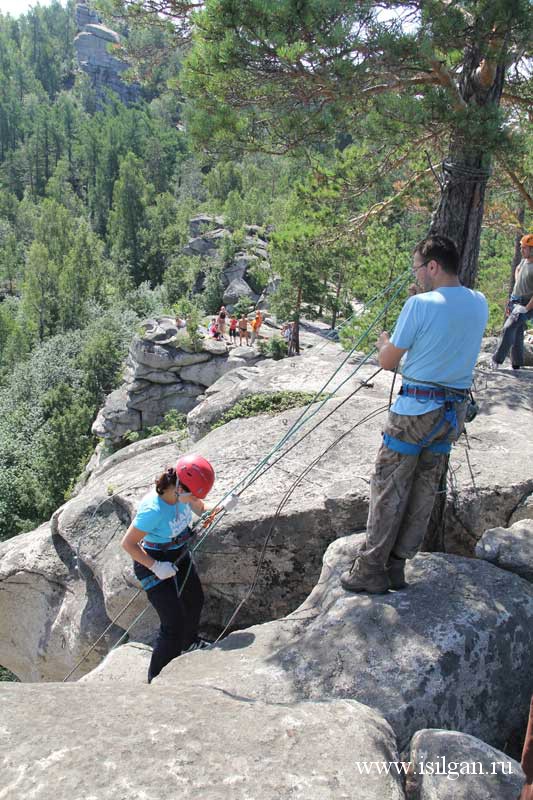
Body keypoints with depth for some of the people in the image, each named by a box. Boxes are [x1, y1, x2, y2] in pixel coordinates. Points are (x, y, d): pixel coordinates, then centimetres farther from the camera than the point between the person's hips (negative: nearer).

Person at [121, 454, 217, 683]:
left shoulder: (182, 494, -17)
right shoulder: (153, 509, -37)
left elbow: (199, 507, 6)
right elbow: (128, 543, -27)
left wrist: (219, 509, -12)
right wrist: (156, 567, -29)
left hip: (180, 557, 8)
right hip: (155, 564, -8)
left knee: (195, 601, 27)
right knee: (174, 624, -7)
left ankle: (190, 642, 58)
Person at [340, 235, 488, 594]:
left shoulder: (420, 304, -16)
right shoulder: (480, 304, 4)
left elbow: (388, 362, -9)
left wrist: (383, 343, 13)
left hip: (416, 408, -6)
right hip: (455, 409, 6)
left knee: (389, 487, 4)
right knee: (425, 488, 13)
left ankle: (371, 569, 11)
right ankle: (398, 565, 22)